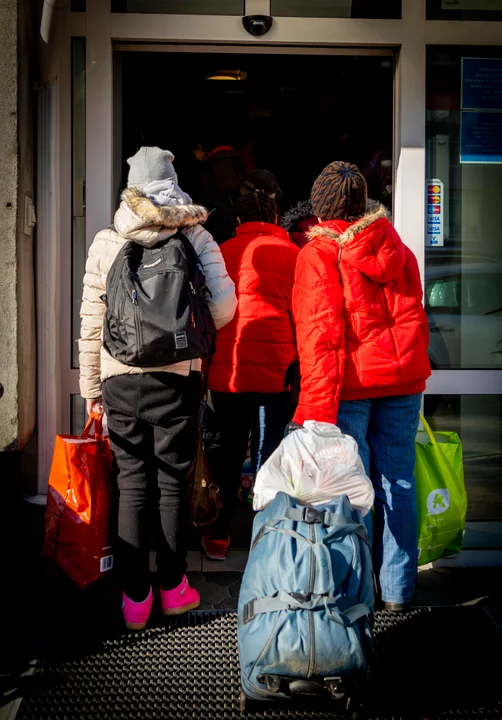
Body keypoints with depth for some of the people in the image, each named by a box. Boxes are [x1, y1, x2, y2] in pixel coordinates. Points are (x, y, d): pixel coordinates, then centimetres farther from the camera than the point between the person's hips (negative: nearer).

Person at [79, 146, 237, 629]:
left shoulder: (106, 243, 1)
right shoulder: (196, 237, -2)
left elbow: (92, 321, 2)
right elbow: (223, 307, -11)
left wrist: (90, 384, 10)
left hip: (121, 378, 1)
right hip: (178, 378, 0)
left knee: (132, 484, 8)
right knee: (173, 482, 10)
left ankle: (135, 598, 11)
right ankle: (173, 588, 20)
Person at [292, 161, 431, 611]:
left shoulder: (318, 253, -5)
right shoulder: (396, 248, 11)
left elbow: (317, 331, -12)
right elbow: (415, 316, 16)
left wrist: (316, 405, -14)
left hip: (351, 381, -5)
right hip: (403, 376, 5)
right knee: (398, 481, 9)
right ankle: (398, 589, 18)